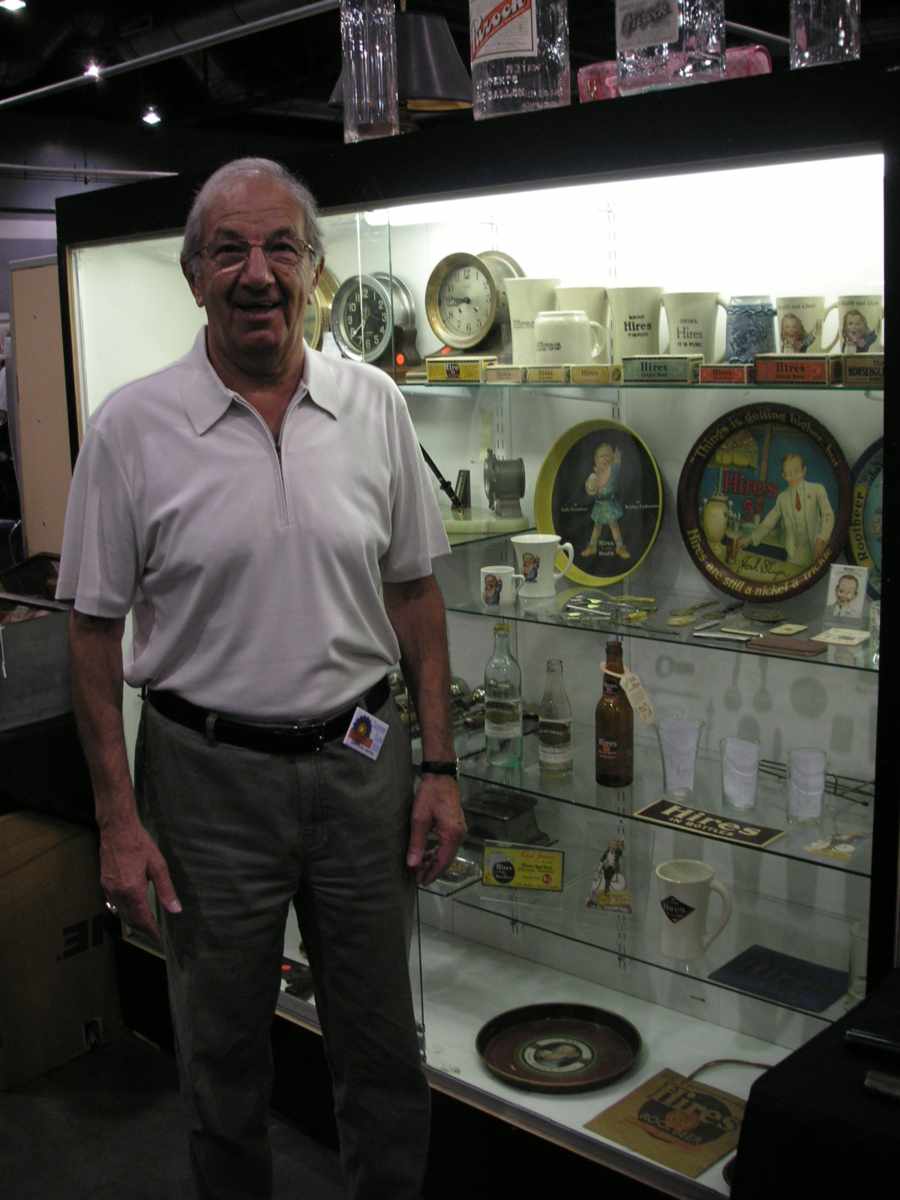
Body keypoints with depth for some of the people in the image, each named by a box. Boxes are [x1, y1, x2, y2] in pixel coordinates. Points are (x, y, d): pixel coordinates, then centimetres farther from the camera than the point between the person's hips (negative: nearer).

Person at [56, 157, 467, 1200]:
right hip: (210, 773, -2)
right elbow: (95, 629, -4)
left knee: (380, 1044, 17)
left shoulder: (373, 404, 0)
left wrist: (438, 768, 3)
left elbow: (413, 594, 6)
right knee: (222, 1048, 17)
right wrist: (118, 819, -7)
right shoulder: (131, 426, -7)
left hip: (359, 762, 2)